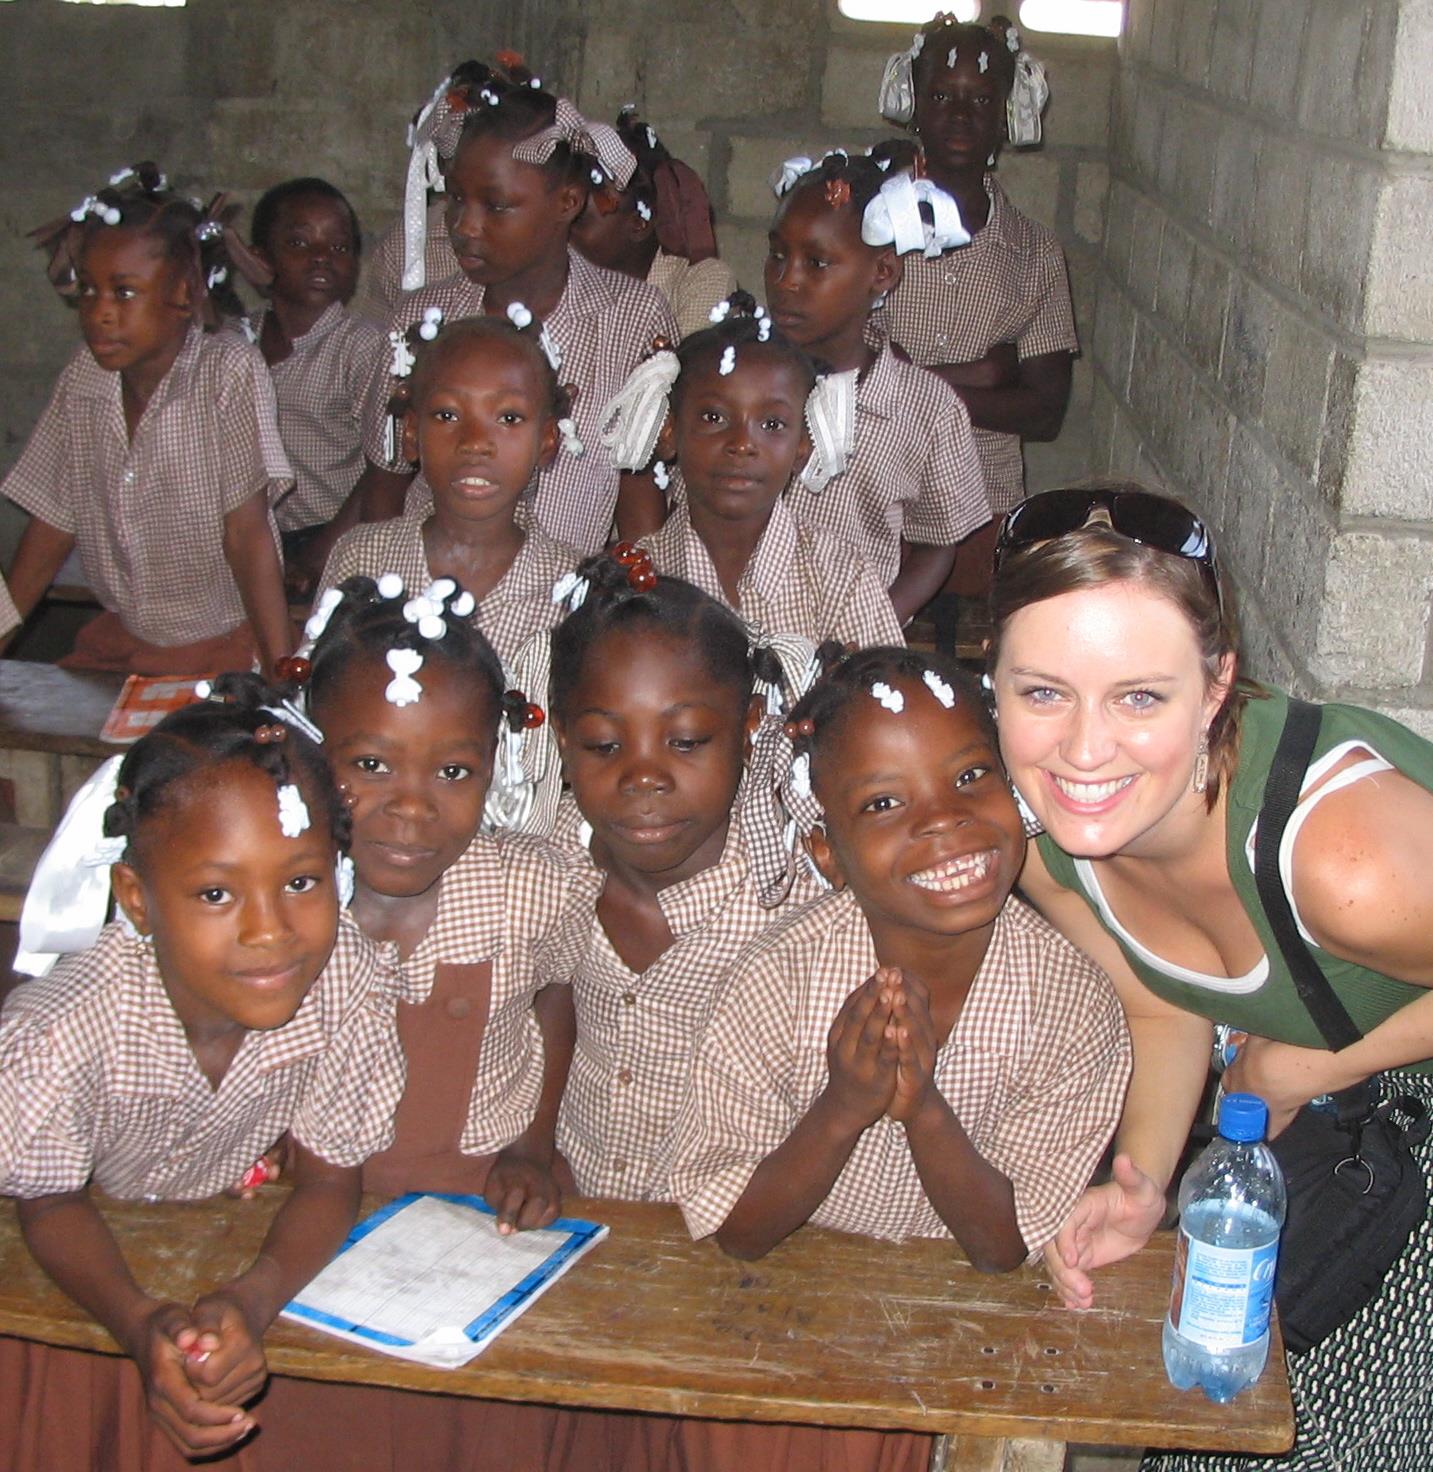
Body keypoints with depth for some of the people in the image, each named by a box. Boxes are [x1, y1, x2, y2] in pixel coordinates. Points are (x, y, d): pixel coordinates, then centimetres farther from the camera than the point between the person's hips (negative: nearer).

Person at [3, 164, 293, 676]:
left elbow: (247, 535, -18)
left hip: (228, 648, -5)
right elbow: (52, 527, 7)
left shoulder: (230, 373, -14)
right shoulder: (84, 376, 0)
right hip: (118, 643, 5)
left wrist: (282, 670, -24)